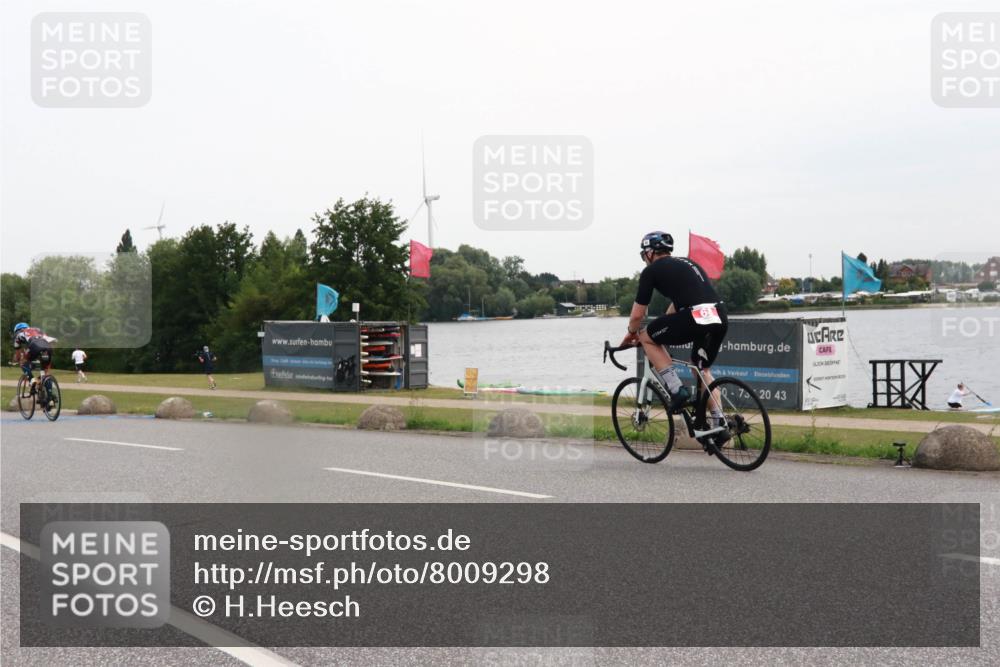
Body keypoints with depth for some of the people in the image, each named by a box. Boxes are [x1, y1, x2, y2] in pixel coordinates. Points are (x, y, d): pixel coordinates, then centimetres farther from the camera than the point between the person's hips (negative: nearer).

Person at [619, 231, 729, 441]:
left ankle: (677, 390, 7)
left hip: (695, 318, -7)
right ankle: (720, 424, 20)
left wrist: (632, 334, 34)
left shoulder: (652, 270, 11)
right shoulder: (687, 263, 32)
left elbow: (638, 315, 13)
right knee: (702, 370, 27)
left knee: (647, 338, 16)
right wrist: (662, 329, 51)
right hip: (720, 318, 7)